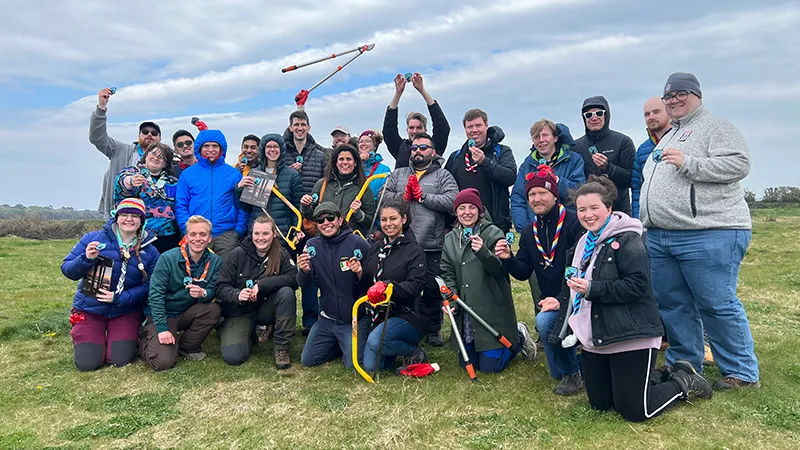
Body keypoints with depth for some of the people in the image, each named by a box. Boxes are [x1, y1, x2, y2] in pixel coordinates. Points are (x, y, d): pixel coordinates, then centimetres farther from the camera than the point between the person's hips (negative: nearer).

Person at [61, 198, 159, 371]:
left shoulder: (149, 251, -5)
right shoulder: (93, 238, -6)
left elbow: (148, 286, -9)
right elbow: (67, 270, -4)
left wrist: (119, 298, -21)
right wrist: (86, 259, -25)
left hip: (126, 310, 0)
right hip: (90, 309, 0)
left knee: (121, 360, -12)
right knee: (87, 363, -8)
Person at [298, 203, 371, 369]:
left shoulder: (357, 243, -13)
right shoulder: (312, 245, -1)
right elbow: (303, 284, -3)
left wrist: (360, 274, -31)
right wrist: (304, 271, -25)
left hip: (355, 318, -4)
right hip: (327, 317, 5)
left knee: (353, 363, -14)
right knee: (308, 360, 4)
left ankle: (356, 342, 18)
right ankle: (340, 344, 27)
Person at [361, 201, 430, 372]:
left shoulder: (414, 250, -8)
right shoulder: (375, 248, 10)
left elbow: (414, 286, -19)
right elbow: (367, 279, 10)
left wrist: (387, 286, -37)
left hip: (408, 315, -6)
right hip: (381, 314, 6)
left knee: (375, 340, -32)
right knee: (371, 367, -2)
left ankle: (415, 352, -5)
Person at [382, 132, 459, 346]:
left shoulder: (443, 176, 5)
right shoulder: (398, 174, 16)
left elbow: (451, 201, -11)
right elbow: (383, 197, 4)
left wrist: (422, 195, -12)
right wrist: (403, 196, -11)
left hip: (432, 246, -2)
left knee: (433, 290, 7)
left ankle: (433, 330, 24)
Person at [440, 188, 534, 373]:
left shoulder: (493, 233, -7)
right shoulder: (450, 239, 9)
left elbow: (501, 269, -14)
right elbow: (447, 273, 6)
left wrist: (483, 252, -32)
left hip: (492, 310, -5)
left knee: (490, 366, -2)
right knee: (467, 362, 13)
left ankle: (519, 336, 25)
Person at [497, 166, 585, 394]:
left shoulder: (574, 222, -14)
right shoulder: (529, 232, 7)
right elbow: (523, 272, 6)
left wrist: (563, 299, -25)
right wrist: (508, 259, -15)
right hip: (551, 300, 7)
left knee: (544, 320, -28)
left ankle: (570, 373, -4)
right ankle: (565, 371, 31)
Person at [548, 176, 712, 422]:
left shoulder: (627, 240, -12)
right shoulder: (583, 243, 13)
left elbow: (638, 285, -22)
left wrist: (592, 289, -27)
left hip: (630, 337, -8)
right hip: (595, 338, 8)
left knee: (634, 411, -2)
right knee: (599, 404, 13)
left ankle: (684, 382, 22)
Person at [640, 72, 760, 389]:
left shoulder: (716, 127, 1)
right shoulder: (667, 137, 24)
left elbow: (739, 164, -14)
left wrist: (688, 163, -18)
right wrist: (649, 221, 19)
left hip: (709, 235, -8)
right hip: (659, 237, 8)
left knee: (717, 304, -2)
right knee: (671, 304, 12)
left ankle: (742, 373, 14)